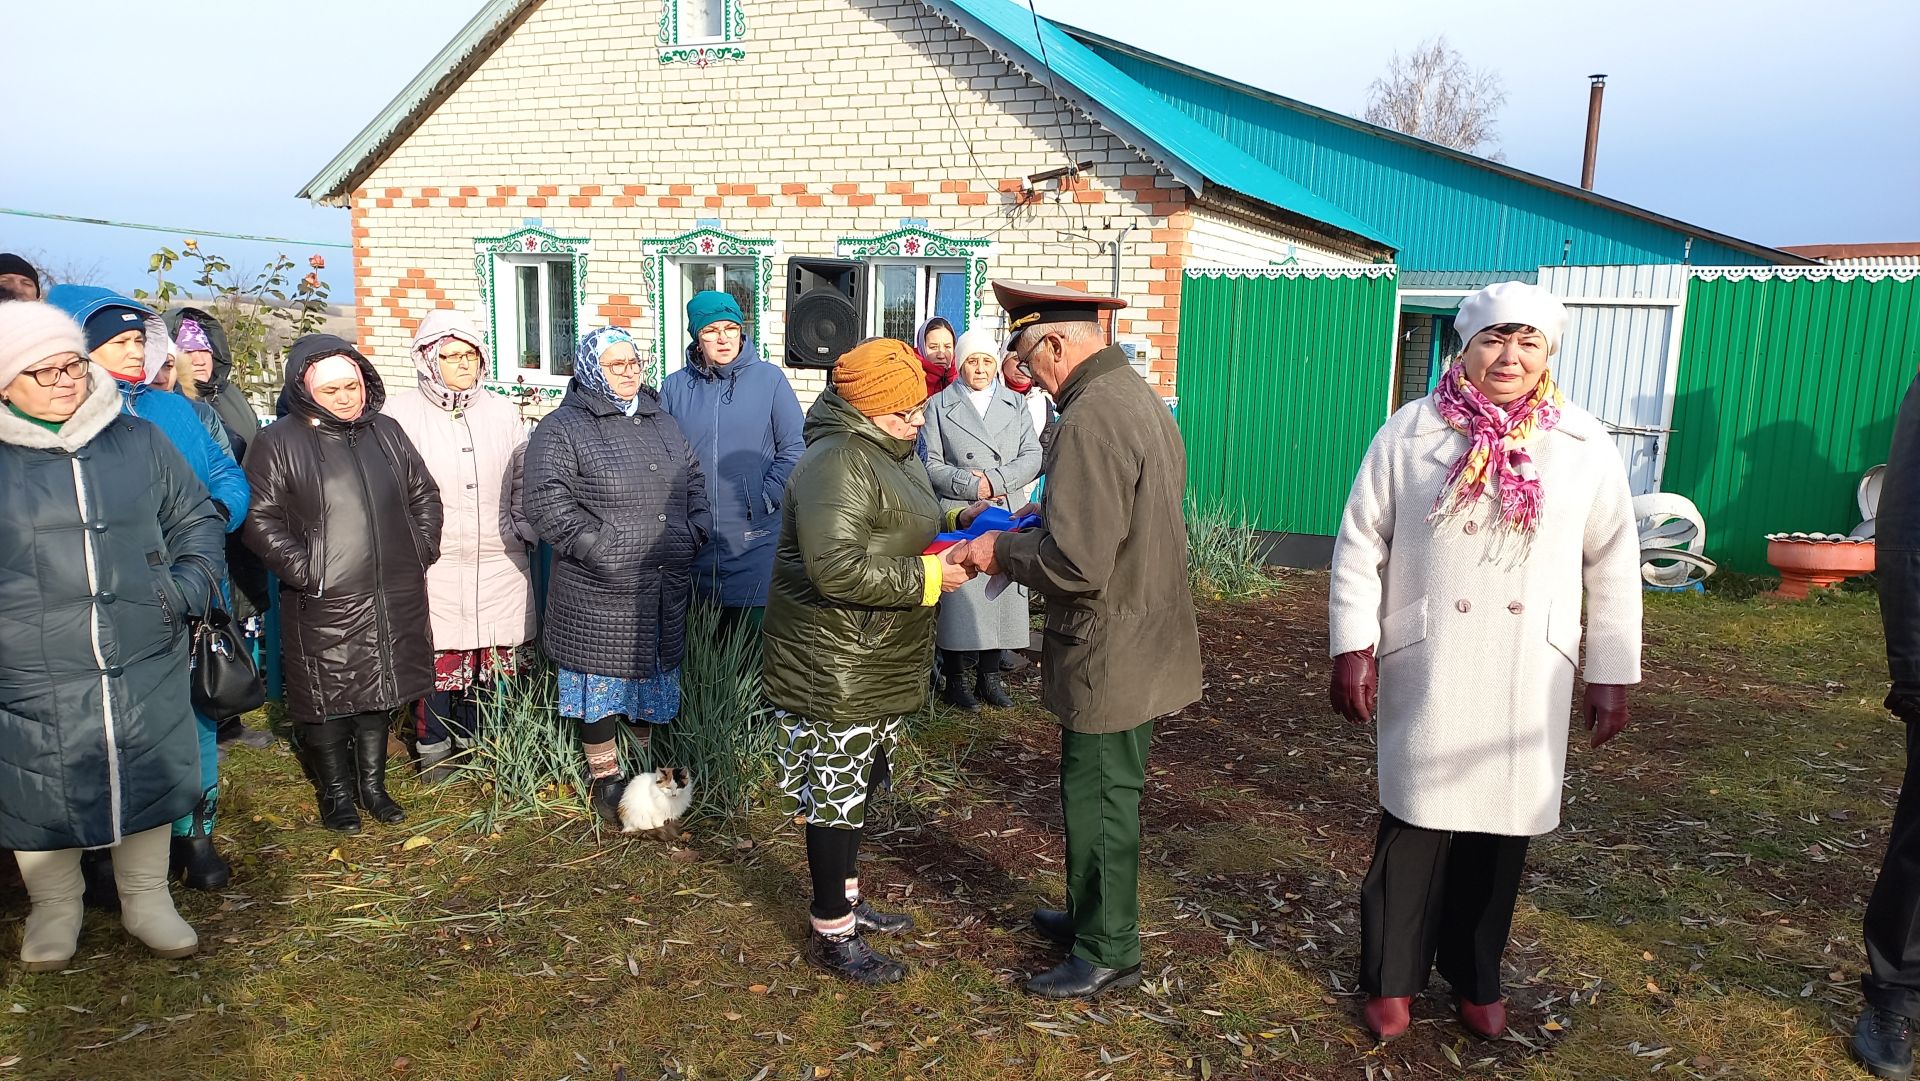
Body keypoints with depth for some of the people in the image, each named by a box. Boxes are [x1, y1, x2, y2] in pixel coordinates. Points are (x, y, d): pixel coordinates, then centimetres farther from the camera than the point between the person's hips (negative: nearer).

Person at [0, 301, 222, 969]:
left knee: (147, 780, 11)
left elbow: (197, 517, 16)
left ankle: (146, 897, 30)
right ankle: (54, 905, 33)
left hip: (145, 663, 2)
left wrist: (192, 582, 1)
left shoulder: (139, 441, 5)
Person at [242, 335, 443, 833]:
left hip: (394, 599, 5)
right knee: (328, 699, 4)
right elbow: (260, 518, -7)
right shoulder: (278, 442, -5)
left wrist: (421, 550, 9)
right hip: (324, 605, -4)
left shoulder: (386, 431, 10)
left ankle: (373, 784, 29)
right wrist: (303, 569, -13)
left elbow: (424, 494, 18)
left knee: (382, 692, 14)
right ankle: (336, 792, 22)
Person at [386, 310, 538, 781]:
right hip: (433, 564, -3)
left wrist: (523, 528, 7)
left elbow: (523, 480, 16)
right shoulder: (402, 414, -3)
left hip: (498, 563, 3)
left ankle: (474, 742, 26)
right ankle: (434, 749, 21)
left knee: (489, 653, 9)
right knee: (436, 656, 3)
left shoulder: (502, 411, 8)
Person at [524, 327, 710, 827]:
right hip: (600, 591, -6)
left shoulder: (661, 422, 15)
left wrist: (696, 531, 6)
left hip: (666, 585, 6)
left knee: (655, 672, 16)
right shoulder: (562, 428, -7)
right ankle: (604, 776, 19)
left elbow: (694, 479, 21)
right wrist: (600, 550, -19)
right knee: (603, 678, 3)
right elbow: (546, 503, -15)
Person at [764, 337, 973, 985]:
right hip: (834, 661, -10)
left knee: (855, 785, 21)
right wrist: (928, 578, -26)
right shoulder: (837, 461, -23)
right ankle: (831, 936, 17)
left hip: (880, 661, 10)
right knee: (835, 792, 2)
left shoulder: (892, 451, 11)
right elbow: (836, 568, -32)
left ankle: (846, 900, 38)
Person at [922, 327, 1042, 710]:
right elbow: (932, 465, -1)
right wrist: (973, 485, -12)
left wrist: (995, 479, -11)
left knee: (1001, 595, 5)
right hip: (958, 517, -3)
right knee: (958, 596, -2)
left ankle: (990, 675, 18)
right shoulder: (938, 406, 6)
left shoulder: (1016, 403, 14)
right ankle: (956, 679, 10)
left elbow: (1033, 456, 4)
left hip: (1008, 516, 3)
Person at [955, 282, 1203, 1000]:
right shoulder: (1141, 397, 9)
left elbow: (1076, 565, -28)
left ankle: (1108, 954, 22)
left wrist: (1003, 551, -12)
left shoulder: (1090, 418, -24)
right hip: (1144, 643, 10)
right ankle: (1092, 916, 39)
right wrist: (1028, 532, 11)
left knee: (1099, 798, 6)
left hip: (1110, 652, -10)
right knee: (1104, 790, 22)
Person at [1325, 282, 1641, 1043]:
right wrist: (1353, 648, -7)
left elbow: (1613, 565, 6)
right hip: (1425, 673, -1)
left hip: (1529, 681, 2)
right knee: (1416, 824, 6)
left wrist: (1611, 675, 5)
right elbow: (1360, 545, -1)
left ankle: (1477, 979, 32)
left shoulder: (1584, 446, 2)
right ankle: (1392, 977, 24)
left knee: (1501, 828, 11)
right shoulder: (1410, 433, -3)